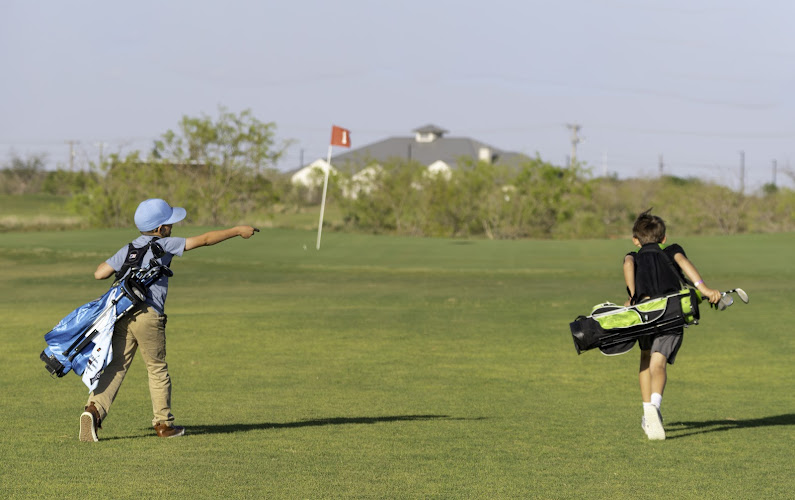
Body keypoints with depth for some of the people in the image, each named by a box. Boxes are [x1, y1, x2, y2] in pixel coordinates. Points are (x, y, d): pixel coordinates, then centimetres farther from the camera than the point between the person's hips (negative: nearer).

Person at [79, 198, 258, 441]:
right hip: (148, 315, -4)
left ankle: (94, 409, -18)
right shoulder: (163, 245, 2)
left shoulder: (128, 250, 15)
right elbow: (204, 240, 6)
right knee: (158, 370, 11)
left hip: (121, 315, 4)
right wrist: (237, 230, 13)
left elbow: (99, 273, 9)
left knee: (115, 368, 2)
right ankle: (163, 423, 21)